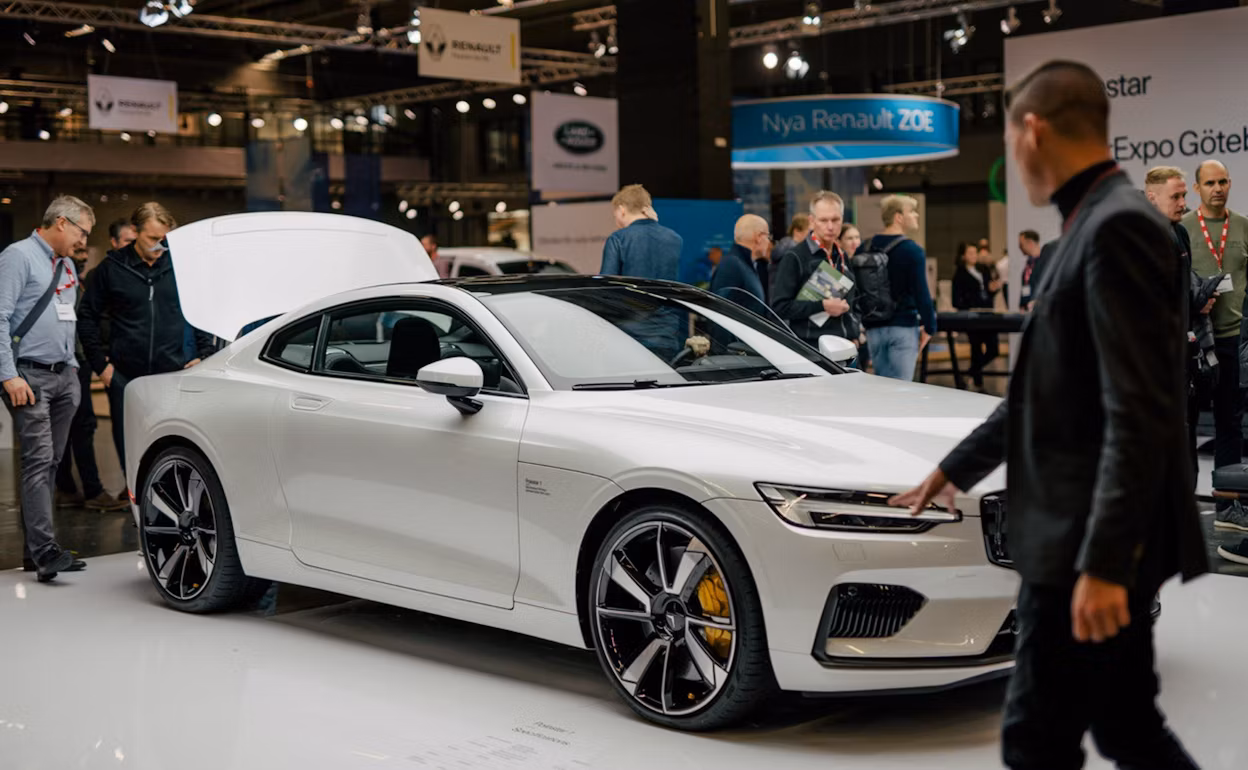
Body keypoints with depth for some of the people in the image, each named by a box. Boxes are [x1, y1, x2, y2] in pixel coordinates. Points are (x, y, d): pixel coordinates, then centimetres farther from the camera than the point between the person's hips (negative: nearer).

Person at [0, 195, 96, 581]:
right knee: (38, 460, -14)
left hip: (64, 376, 8)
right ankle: (46, 550, -19)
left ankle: (35, 545, 12)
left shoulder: (67, 266, 20)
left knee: (50, 463, 7)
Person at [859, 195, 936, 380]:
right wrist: (929, 327, -3)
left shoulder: (864, 249, 8)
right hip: (903, 328, -6)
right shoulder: (912, 250, -10)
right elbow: (921, 293, -13)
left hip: (873, 328, 6)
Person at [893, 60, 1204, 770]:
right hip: (1086, 535, 10)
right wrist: (956, 467, 32)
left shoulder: (1117, 227, -16)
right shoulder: (1098, 225, 15)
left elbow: (1140, 413, -23)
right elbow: (1053, 391, 24)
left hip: (1093, 544, -10)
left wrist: (1102, 563, -26)